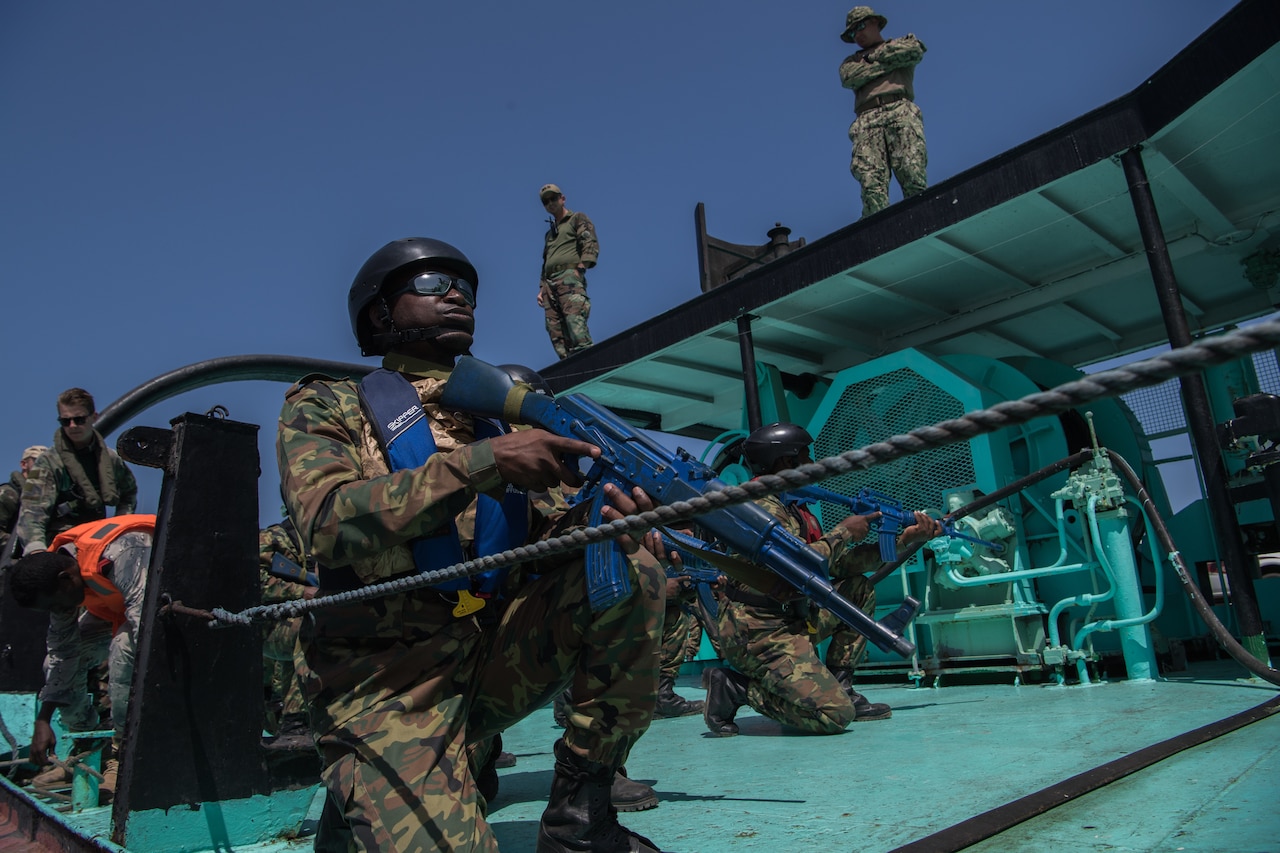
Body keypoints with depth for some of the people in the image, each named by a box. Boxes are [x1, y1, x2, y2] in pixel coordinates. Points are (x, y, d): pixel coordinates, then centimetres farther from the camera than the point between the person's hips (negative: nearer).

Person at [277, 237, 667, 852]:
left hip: (499, 653, 4)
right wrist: (483, 461, -25)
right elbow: (330, 524, -17)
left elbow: (535, 540, 7)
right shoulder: (324, 408, 3)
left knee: (631, 573, -17)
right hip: (386, 683, -3)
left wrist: (594, 520, -17)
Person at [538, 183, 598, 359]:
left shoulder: (577, 219, 14)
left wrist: (580, 268, -15)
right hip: (550, 282, 7)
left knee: (575, 323, -26)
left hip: (569, 277, -7)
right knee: (555, 332, -9)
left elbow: (590, 244, -1)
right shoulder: (550, 232, 34)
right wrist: (542, 288, 19)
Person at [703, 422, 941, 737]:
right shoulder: (763, 507, -16)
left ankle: (839, 687, 11)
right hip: (757, 632, -10)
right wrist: (844, 532, -12)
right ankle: (734, 687, -4)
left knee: (859, 590, 12)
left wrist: (902, 539, 8)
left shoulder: (792, 508, 15)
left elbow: (839, 564, 12)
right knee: (835, 715, -18)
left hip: (788, 620, 10)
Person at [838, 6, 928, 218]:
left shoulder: (903, 42, 30)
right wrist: (890, 62, 10)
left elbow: (915, 50, 5)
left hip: (900, 111, -1)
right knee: (871, 181, -22)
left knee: (912, 173, -22)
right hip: (867, 120, 1)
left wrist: (874, 57, 15)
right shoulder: (851, 62, 33)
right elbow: (849, 78, 9)